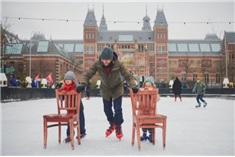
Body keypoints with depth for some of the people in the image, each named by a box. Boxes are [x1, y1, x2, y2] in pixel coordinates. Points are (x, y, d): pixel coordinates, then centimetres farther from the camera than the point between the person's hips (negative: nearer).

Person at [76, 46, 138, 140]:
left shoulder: (118, 64, -30)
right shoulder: (97, 64, -26)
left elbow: (128, 76, -25)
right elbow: (88, 75, -18)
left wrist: (133, 85, -41)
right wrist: (83, 84, -35)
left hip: (117, 89, -2)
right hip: (105, 90, 3)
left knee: (117, 109, -4)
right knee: (107, 109, 14)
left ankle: (118, 127, 21)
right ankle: (112, 125, 42)